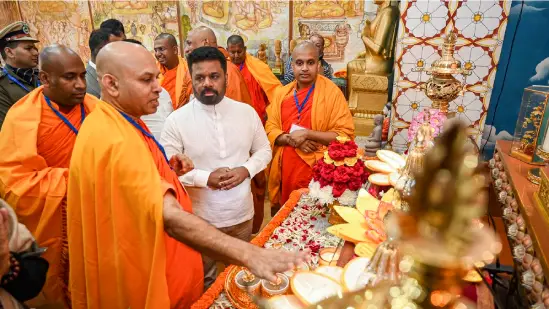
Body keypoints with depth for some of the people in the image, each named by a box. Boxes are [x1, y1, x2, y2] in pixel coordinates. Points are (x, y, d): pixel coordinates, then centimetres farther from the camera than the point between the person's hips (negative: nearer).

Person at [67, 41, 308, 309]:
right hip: (141, 279, -9)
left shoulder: (121, 121, 3)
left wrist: (166, 171, -3)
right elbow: (171, 217, -43)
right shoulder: (116, 140, -31)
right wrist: (249, 255, -50)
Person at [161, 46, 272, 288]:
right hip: (200, 220, -2)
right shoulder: (176, 120, -12)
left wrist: (246, 170, -15)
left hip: (242, 214, 3)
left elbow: (264, 150, 5)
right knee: (203, 282, 20)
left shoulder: (247, 112, -4)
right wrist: (205, 178, -23)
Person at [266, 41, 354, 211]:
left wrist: (307, 134, -19)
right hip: (285, 172, 4)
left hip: (316, 174, -4)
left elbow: (345, 134, -11)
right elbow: (270, 129, 7)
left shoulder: (332, 92, -7)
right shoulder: (282, 93, 7)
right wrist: (291, 139, -13)